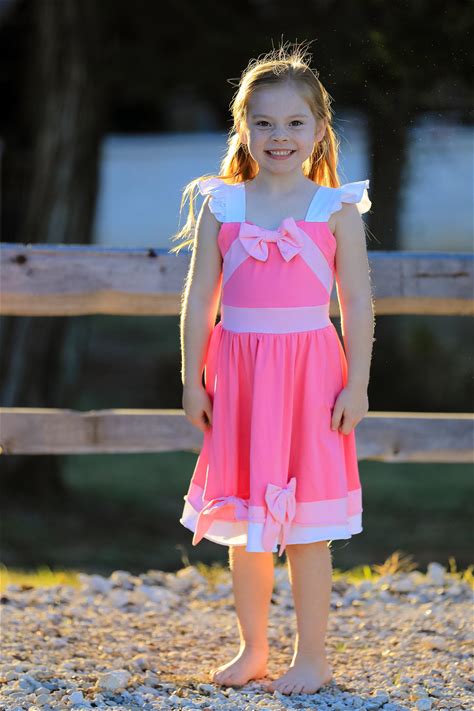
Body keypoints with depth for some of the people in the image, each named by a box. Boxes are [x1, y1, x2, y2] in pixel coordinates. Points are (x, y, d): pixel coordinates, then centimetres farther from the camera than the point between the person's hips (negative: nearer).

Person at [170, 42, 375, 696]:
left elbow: (358, 303, -1)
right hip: (238, 373, 3)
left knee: (306, 529, 2)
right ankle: (252, 649, 23)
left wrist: (357, 385, -6)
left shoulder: (337, 208, -1)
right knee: (243, 524, 10)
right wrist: (193, 381, 3)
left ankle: (312, 656, 13)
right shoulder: (221, 205, 4)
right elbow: (199, 300, 6)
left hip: (310, 374, -2)